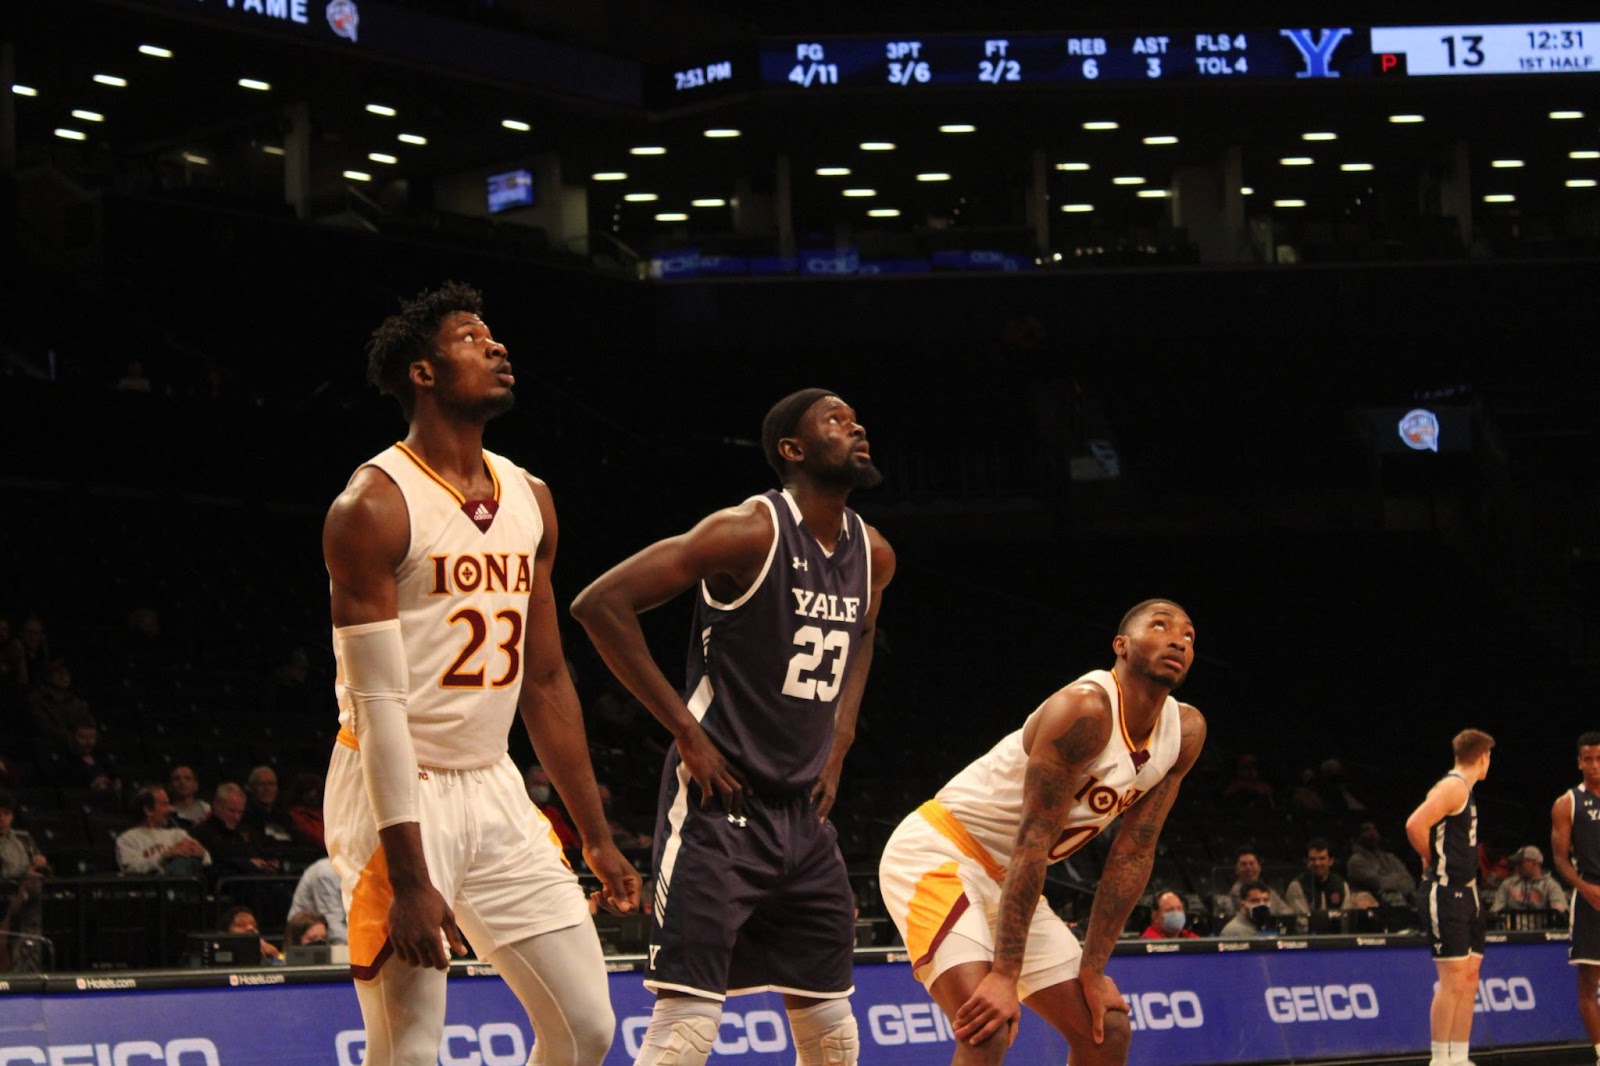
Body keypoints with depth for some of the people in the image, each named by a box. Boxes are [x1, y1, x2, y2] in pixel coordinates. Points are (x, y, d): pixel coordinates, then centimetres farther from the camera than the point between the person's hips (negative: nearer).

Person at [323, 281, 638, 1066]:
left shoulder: (529, 500, 10)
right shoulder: (375, 506, -13)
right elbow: (376, 702, -18)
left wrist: (597, 838, 14)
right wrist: (407, 877, -23)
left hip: (494, 789, 8)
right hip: (397, 798, -7)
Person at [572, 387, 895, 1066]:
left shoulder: (872, 554, 8)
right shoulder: (749, 532, -14)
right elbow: (600, 604, -17)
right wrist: (685, 729, -15)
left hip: (805, 810, 8)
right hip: (718, 807, -8)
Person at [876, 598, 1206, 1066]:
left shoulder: (1184, 733, -2)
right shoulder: (1086, 709, -26)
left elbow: (1133, 854, 0)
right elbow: (1034, 839, -28)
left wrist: (1093, 970, -4)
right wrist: (1004, 974, -31)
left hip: (1004, 877, 9)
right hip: (936, 855, -9)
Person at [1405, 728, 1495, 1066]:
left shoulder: (1463, 790, 17)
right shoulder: (1452, 787, -14)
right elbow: (1415, 825, -26)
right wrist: (1433, 860, -12)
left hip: (1465, 894, 10)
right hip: (1445, 895, -10)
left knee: (1470, 978, 10)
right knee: (1452, 980, -10)